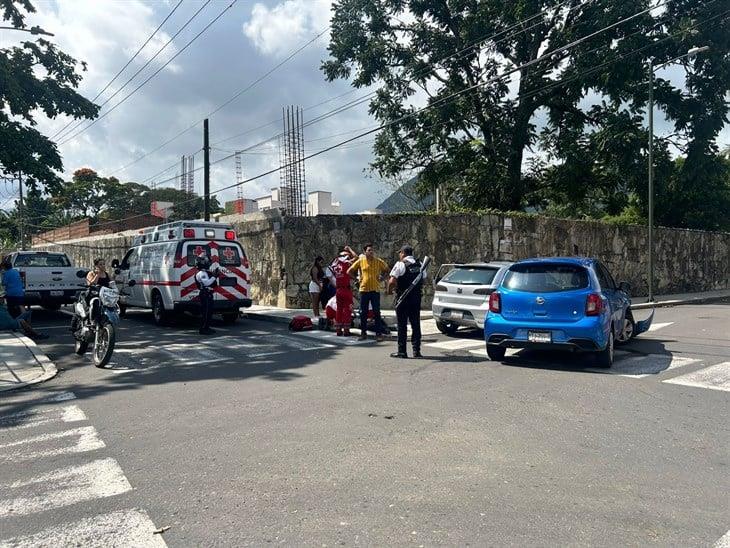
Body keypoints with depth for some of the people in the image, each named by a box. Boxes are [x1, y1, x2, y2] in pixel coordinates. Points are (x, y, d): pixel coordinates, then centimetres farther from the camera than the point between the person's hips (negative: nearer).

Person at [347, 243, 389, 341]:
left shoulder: (379, 261, 1)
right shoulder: (360, 261, 2)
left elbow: (387, 270, 15)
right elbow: (349, 271, 10)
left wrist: (382, 277, 2)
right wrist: (358, 277, 3)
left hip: (375, 290, -1)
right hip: (364, 289, 1)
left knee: (377, 313, -1)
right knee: (363, 313, 6)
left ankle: (379, 333, 6)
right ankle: (363, 333, 16)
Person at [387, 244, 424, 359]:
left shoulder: (400, 264, -10)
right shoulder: (419, 265, 10)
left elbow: (392, 281, -16)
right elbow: (423, 281, 15)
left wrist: (389, 291, 1)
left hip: (403, 297, -5)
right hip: (416, 297, 6)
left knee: (402, 324, 1)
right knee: (416, 324, 9)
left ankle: (402, 351, 4)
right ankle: (416, 350, 11)